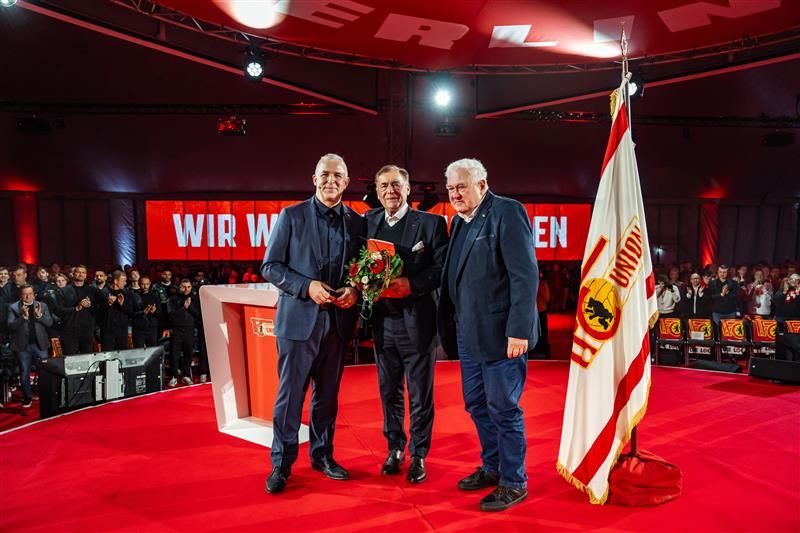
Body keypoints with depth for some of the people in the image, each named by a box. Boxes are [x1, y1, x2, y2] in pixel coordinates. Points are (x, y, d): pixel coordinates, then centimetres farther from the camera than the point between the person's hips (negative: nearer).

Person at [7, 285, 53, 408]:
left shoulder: (42, 305, 3)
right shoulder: (13, 308, -2)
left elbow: (50, 322, -2)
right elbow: (10, 326, -11)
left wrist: (40, 315, -18)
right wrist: (23, 316, -24)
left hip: (40, 344, 1)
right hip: (23, 345, -1)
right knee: (24, 373, 8)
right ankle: (27, 397, 19)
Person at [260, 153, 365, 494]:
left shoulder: (357, 222, 7)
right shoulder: (291, 216, -1)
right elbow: (270, 267, -3)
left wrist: (355, 291, -10)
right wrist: (307, 286, -17)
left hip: (338, 320, 3)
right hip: (299, 318, -3)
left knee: (328, 393, 15)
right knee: (290, 393, 3)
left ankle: (322, 454, 31)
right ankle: (281, 463, 17)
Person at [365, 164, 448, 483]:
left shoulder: (431, 223, -4)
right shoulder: (368, 222, 7)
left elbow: (443, 268, -11)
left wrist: (411, 284, -23)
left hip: (417, 322, -3)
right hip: (382, 321, 4)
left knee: (420, 394, 9)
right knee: (389, 391, 16)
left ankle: (418, 455, 26)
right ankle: (394, 449, 34)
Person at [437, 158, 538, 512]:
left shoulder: (507, 212, -10)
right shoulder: (459, 221, 13)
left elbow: (525, 275, -17)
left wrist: (519, 330, -21)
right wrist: (450, 327, 8)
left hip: (500, 333, -8)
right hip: (468, 333, 8)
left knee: (503, 408, 3)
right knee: (476, 405, 17)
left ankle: (513, 482, 22)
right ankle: (492, 468, 37)